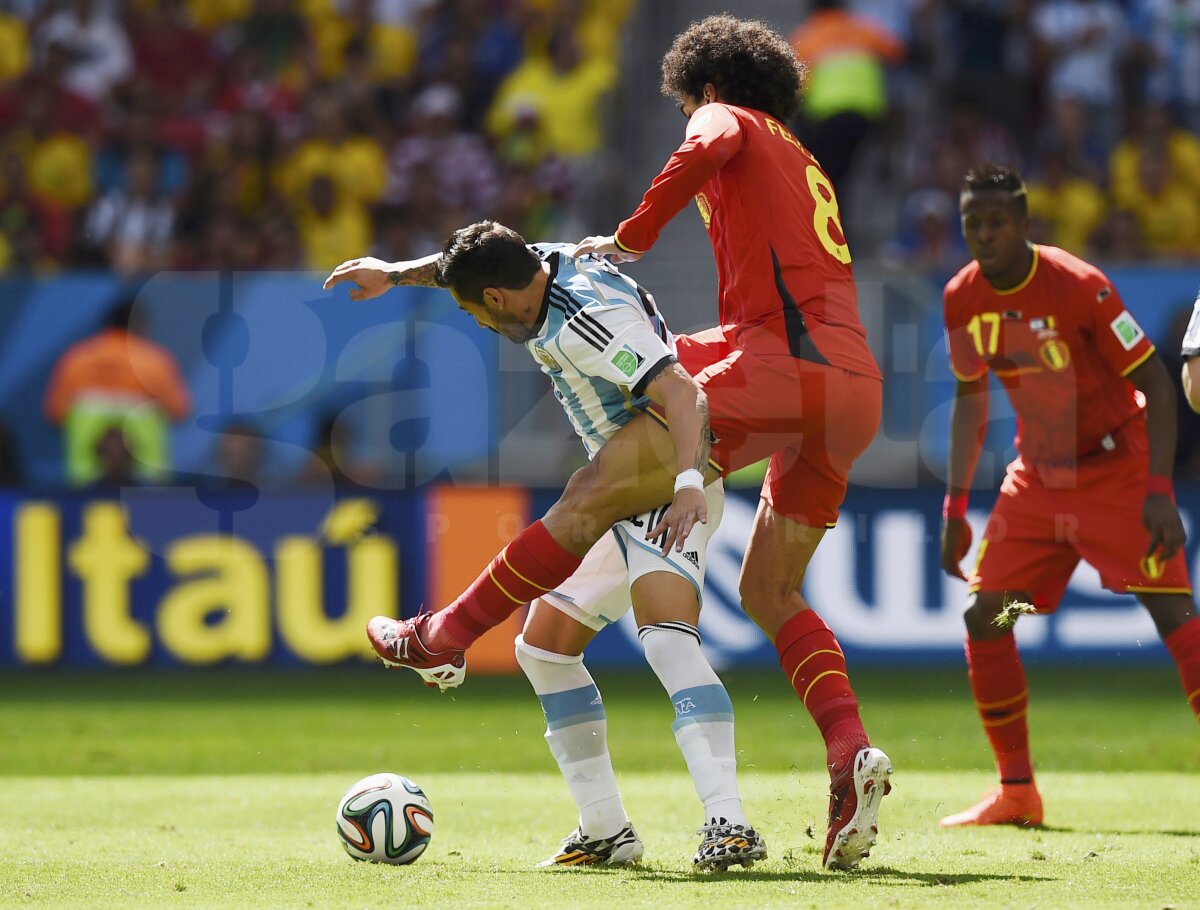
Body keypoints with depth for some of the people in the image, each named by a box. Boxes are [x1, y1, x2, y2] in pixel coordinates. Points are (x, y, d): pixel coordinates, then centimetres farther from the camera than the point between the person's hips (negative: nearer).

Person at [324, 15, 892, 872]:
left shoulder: (729, 121, 10)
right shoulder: (807, 169, 34)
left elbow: (711, 147, -16)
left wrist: (632, 238, -8)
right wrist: (678, 352, 36)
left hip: (786, 366, -8)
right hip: (858, 390, 8)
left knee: (592, 494, -4)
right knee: (769, 590, 14)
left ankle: (442, 637, -2)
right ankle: (852, 754, -5)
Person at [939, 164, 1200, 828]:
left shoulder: (1079, 287, -21)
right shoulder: (962, 299, -4)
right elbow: (970, 400, 11)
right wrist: (955, 507, 7)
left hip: (1117, 466, -6)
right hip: (1036, 473, 6)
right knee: (984, 616, -1)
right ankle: (1017, 792, 10)